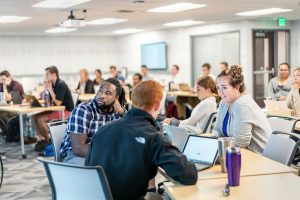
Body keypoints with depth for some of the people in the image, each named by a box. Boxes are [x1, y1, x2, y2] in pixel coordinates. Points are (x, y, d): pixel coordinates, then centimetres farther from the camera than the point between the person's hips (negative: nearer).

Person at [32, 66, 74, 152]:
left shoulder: (61, 84, -16)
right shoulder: (53, 85, 9)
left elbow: (58, 103, -22)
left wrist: (50, 89, -16)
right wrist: (46, 88, -3)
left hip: (66, 112, -9)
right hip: (58, 110, 9)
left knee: (41, 119, -21)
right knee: (34, 117, -1)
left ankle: (48, 141, -2)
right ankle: (41, 139, 0)